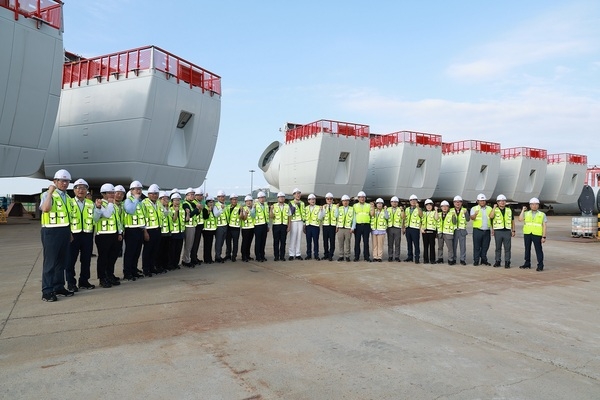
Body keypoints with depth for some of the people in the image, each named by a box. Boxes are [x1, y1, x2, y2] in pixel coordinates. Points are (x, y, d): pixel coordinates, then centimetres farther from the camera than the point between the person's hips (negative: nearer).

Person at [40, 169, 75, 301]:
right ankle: (47, 291, 2)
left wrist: (70, 233, 19)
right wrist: (50, 192, -20)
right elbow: (45, 209, -29)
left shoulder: (67, 197, 16)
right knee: (50, 262, -3)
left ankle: (59, 287, 22)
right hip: (51, 232, -7)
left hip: (64, 232, 7)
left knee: (62, 261, 12)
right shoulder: (48, 195, -7)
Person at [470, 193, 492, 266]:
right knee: (477, 246, -1)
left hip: (487, 231, 3)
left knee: (485, 246, 8)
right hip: (477, 230, -3)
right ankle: (476, 261, 6)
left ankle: (484, 260, 20)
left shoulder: (489, 208, 11)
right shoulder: (474, 208, 0)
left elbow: (492, 219, 15)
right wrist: (475, 214, -37)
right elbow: (472, 218, -16)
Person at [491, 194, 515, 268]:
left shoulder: (509, 210, 10)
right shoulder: (495, 210, 3)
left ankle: (507, 262, 9)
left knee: (507, 248, 1)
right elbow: (491, 217, -17)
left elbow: (512, 221, 16)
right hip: (498, 231, -1)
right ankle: (497, 261, 16)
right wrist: (494, 207, -13)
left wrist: (513, 231, 10)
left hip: (507, 231, 1)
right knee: (498, 248, 7)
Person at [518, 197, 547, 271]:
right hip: (527, 234, 3)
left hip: (537, 234, -3)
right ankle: (527, 264, 19)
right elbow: (520, 219, -5)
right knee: (527, 249, 10)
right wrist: (523, 210, -1)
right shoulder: (526, 213, 12)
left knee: (538, 250, -3)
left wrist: (544, 237, -6)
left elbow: (544, 226, 2)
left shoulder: (542, 215, 6)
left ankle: (540, 265, 3)